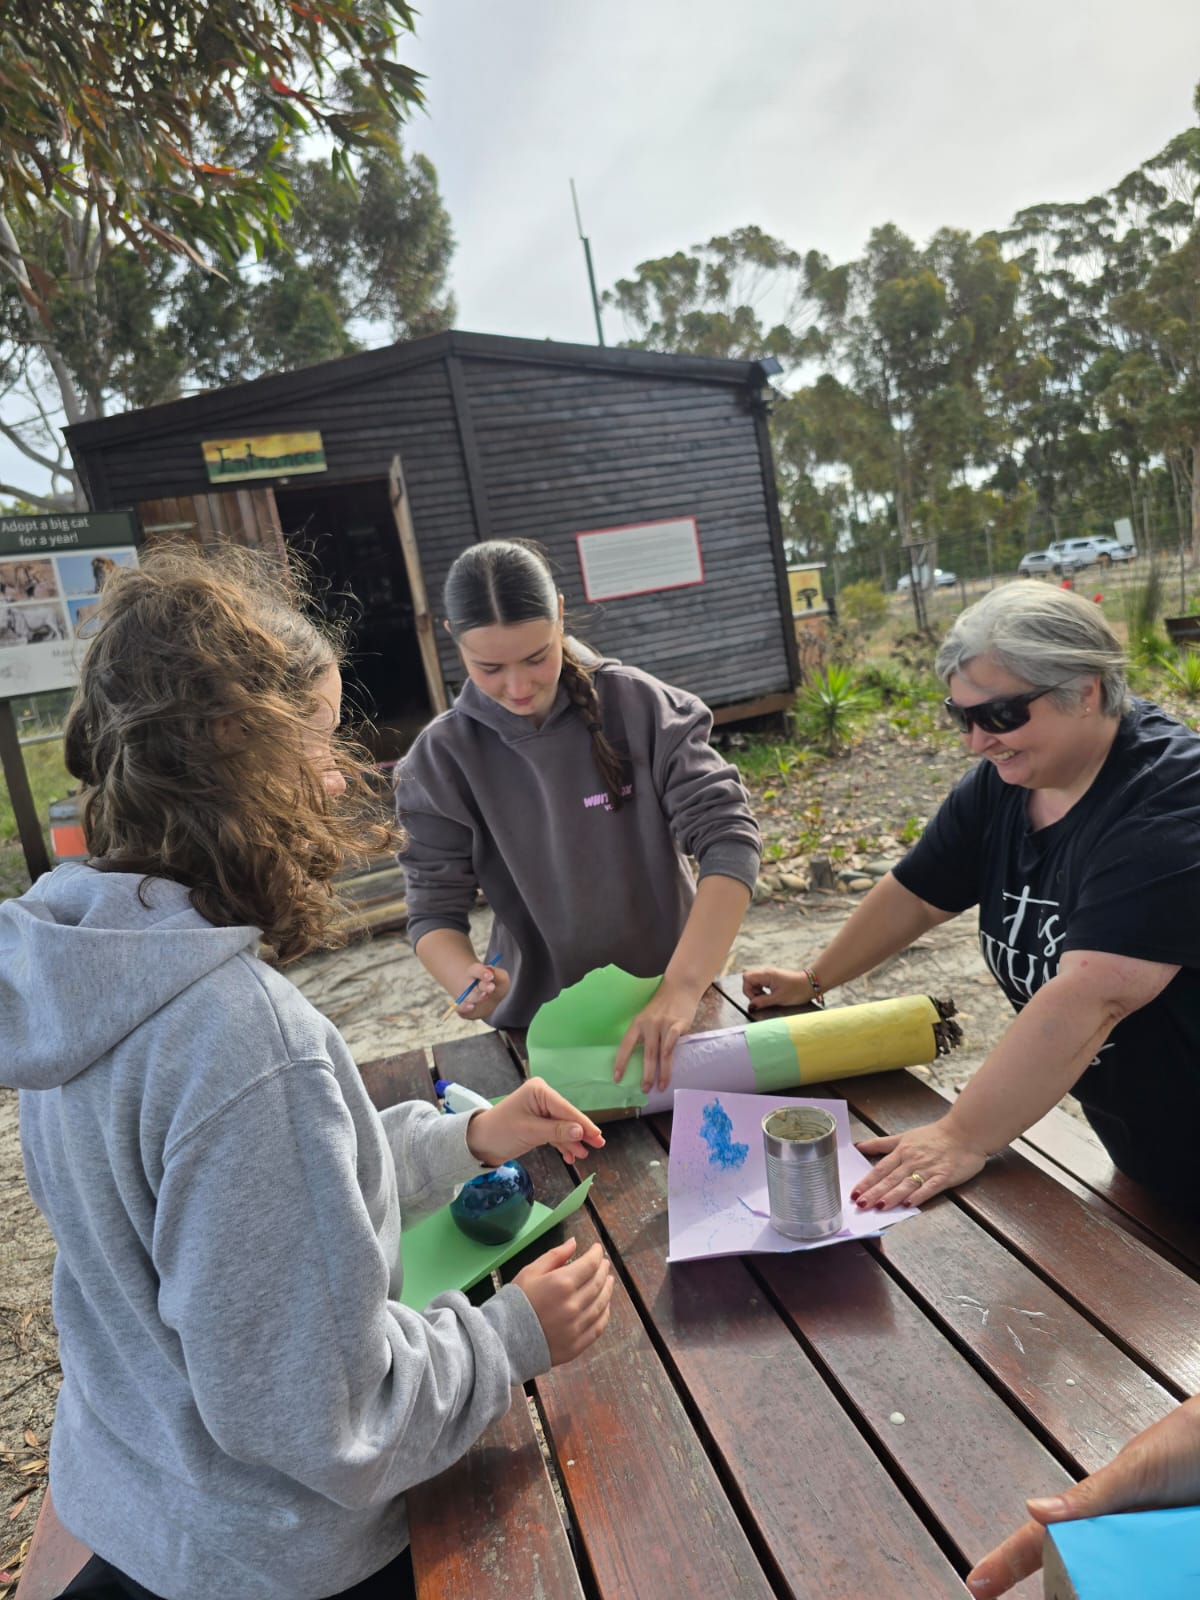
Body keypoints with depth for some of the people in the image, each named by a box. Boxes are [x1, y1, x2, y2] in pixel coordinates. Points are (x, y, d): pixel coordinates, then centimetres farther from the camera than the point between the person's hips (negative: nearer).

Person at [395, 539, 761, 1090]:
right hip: (543, 1024, 0)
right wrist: (466, 978, -31)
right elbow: (435, 908, -9)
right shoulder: (441, 759, -11)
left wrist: (683, 986, -31)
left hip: (669, 1005, 0)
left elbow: (730, 839, -20)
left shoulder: (640, 706, -15)